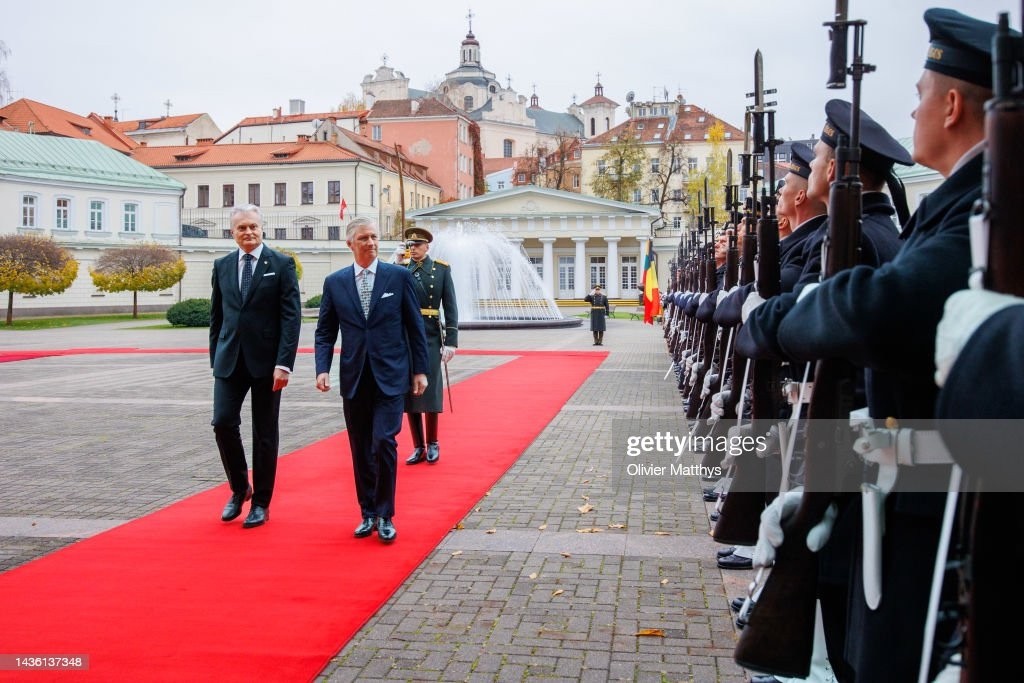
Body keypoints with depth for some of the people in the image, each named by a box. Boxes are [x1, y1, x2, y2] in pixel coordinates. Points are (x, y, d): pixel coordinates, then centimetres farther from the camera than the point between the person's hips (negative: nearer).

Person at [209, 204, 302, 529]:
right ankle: (239, 487, 19)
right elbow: (216, 316, 14)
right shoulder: (222, 266, 9)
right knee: (223, 423, -5)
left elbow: (292, 317, -8)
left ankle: (260, 503, 17)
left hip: (266, 361, -3)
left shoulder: (282, 264, -4)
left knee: (265, 433, 4)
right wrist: (215, 359, 9)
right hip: (229, 360, 3)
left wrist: (283, 363, -16)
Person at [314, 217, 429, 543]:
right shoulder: (334, 282, 6)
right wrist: (322, 368, -5)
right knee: (361, 451, 9)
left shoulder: (399, 276, 1)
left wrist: (420, 370, 2)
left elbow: (415, 326, 4)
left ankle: (385, 516, 3)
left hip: (390, 376, -2)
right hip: (354, 379, 3)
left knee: (384, 442, -12)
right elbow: (325, 331, 9)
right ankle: (368, 514, 23)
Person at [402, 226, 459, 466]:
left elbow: (450, 308, -1)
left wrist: (451, 341, -8)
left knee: (430, 392, 0)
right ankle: (418, 447, 15)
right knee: (408, 393, 5)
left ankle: (433, 444, 16)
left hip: (430, 338, -2)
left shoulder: (442, 269, 2)